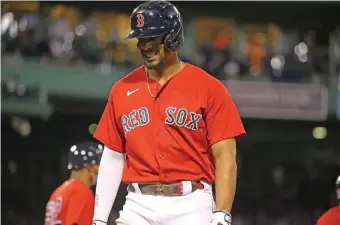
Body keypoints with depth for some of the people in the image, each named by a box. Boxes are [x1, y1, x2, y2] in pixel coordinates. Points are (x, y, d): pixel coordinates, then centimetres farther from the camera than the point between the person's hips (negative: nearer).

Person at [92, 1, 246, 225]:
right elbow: (113, 158, 15)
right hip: (139, 207, 3)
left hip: (191, 207, -3)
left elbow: (225, 156, -4)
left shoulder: (209, 88, 0)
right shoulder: (123, 90, 12)